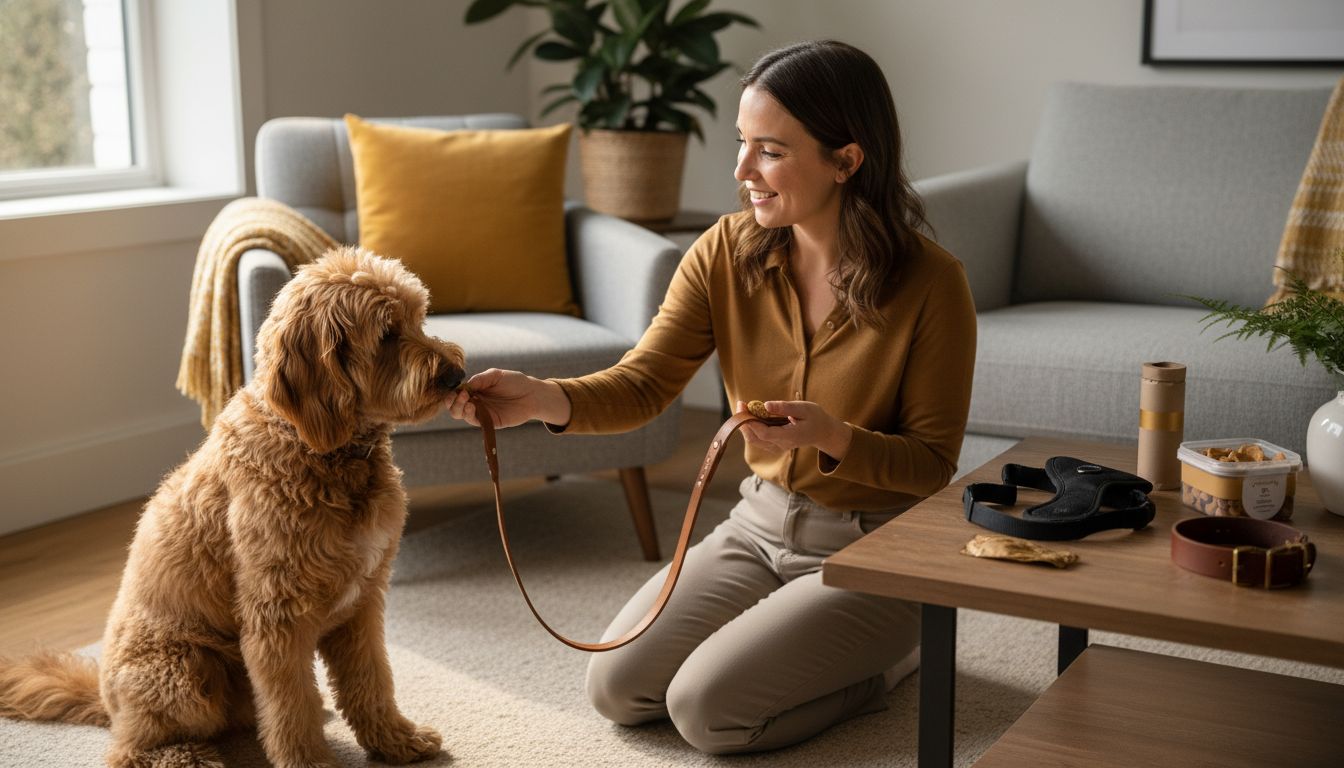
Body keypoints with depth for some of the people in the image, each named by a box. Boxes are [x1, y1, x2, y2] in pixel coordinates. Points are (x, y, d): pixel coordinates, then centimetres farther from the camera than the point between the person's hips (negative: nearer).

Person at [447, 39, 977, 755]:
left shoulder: (929, 281, -19)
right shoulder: (727, 252, -7)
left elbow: (934, 465, -13)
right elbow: (642, 384, -12)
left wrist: (831, 435, -32)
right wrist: (541, 397, -32)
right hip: (758, 526, 5)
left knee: (706, 709, -17)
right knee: (616, 687, -5)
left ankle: (893, 653, 8)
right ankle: (779, 636, 19)